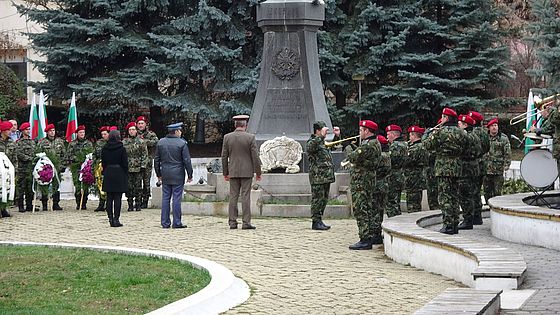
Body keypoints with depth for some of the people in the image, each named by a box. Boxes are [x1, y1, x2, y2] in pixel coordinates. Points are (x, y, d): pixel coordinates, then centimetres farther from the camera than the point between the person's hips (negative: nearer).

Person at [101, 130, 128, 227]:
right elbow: (125, 163, -6)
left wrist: (105, 174, 15)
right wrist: (126, 175, 2)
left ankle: (110, 219, 8)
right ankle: (116, 219, -4)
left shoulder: (104, 149, 2)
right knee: (117, 198, -2)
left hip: (108, 175, 4)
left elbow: (103, 163, 7)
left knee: (109, 198, 8)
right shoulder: (121, 149, -8)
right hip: (119, 174, -4)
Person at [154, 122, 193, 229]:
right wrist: (190, 175, 0)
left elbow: (156, 160, 9)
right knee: (177, 198, -1)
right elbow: (187, 161, -9)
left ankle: (165, 223, 8)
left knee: (165, 198, 7)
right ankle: (177, 223, 0)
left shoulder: (160, 143, 5)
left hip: (165, 175, 4)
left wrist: (158, 174, 18)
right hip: (178, 176, -4)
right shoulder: (181, 143, -9)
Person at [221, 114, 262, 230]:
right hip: (247, 172, -2)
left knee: (233, 196, 6)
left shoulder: (227, 137, 1)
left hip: (233, 172, 2)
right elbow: (255, 156, -6)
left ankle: (232, 222, 5)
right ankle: (246, 222, -3)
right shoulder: (250, 137, -7)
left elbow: (224, 156, 4)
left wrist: (225, 173, 12)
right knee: (246, 197, -2)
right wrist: (258, 172, 2)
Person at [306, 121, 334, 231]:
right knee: (317, 199, -7)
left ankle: (319, 220, 17)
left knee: (324, 199, 11)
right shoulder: (312, 142, -8)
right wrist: (321, 136, -37)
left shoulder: (323, 142, 20)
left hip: (326, 176, 9)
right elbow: (310, 148, -35)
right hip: (317, 177, -9)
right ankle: (315, 222, -4)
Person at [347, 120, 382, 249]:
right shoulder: (374, 143, 16)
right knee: (371, 208, 17)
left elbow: (354, 157, -21)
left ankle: (365, 240, -11)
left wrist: (350, 154, -1)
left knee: (361, 210, -9)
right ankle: (376, 235, 24)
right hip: (369, 180, 11)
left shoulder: (369, 145, -18)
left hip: (361, 181, -11)